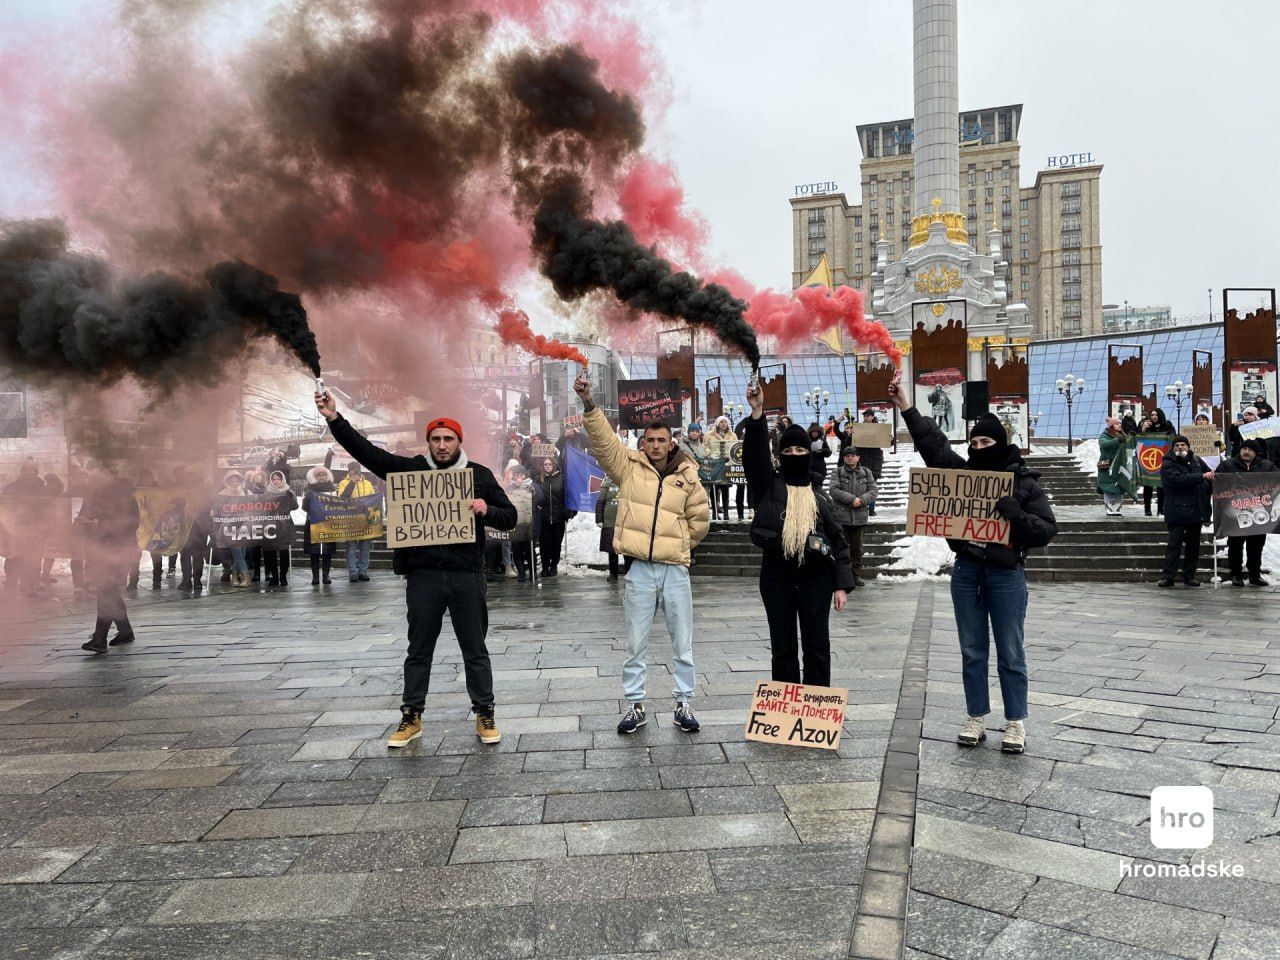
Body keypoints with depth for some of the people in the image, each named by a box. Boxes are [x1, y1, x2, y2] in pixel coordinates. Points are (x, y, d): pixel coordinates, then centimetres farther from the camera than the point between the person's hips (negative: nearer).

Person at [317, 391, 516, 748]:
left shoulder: (479, 475, 5)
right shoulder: (411, 469, 6)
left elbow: (510, 517, 6)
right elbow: (366, 451, 1)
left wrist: (486, 510, -15)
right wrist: (334, 419, -8)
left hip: (467, 574, -1)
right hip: (423, 575, 1)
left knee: (475, 650, 8)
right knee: (419, 651, 12)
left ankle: (485, 715, 20)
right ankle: (411, 718, 24)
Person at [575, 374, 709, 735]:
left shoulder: (687, 477, 2)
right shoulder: (629, 467, 1)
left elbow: (700, 520, 12)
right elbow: (602, 439, -11)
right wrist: (588, 403, -23)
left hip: (675, 571, 1)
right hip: (640, 570, -1)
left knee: (683, 645, 9)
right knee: (636, 645, 9)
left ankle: (684, 705, 23)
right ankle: (636, 706, 22)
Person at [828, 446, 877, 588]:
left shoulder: (866, 473, 9)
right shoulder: (837, 473, 2)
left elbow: (872, 491, 4)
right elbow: (834, 490, -10)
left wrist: (862, 500, -16)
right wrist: (852, 499, -18)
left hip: (860, 516, 2)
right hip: (841, 516, -2)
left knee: (857, 548, 8)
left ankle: (856, 575, 17)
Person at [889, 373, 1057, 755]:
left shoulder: (1024, 483, -3)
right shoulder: (963, 472, 6)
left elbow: (1047, 529, -7)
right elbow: (934, 444, 2)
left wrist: (1014, 513, -23)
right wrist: (906, 407, -3)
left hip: (1006, 574, -4)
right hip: (966, 573, 4)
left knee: (1010, 654, 6)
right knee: (972, 652, 11)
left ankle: (1016, 723, 18)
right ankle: (977, 720, 22)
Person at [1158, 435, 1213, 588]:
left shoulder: (1197, 461, 10)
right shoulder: (1168, 464, -7)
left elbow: (1211, 475, 22)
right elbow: (1179, 479, -23)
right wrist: (1202, 476, -25)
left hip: (1196, 510, 6)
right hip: (1177, 511, -6)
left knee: (1193, 544, 10)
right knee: (1174, 544, -5)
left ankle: (1190, 575, 18)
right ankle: (1168, 576, -3)